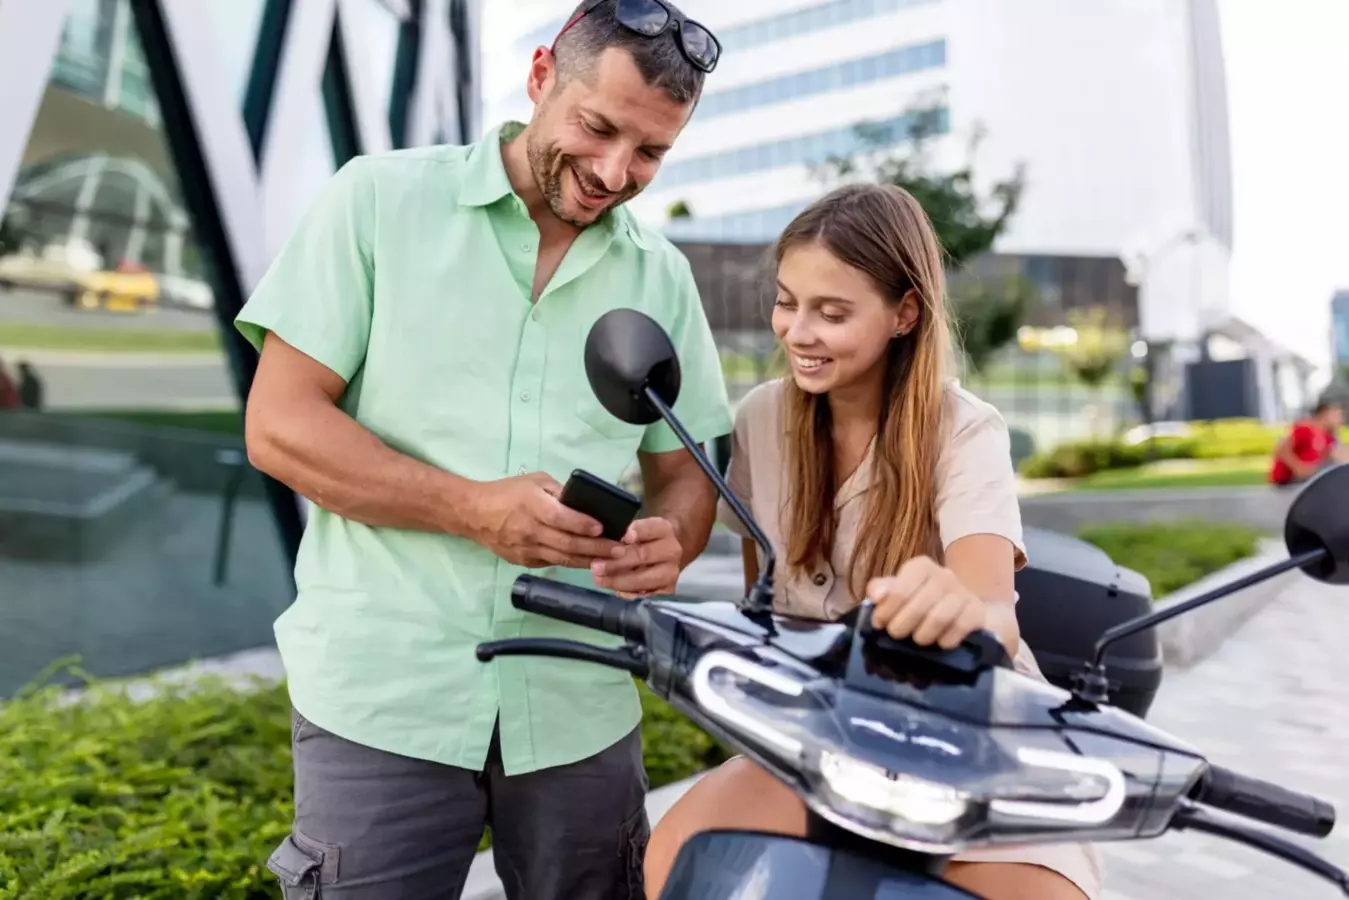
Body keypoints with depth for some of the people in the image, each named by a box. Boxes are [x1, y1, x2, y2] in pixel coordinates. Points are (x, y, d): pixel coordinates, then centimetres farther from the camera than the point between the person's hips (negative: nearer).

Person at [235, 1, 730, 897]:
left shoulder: (663, 276, 8)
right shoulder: (380, 198, -1)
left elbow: (684, 466, 11)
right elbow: (278, 423, -6)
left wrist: (667, 541, -13)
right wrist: (476, 510, -18)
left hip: (579, 708, 3)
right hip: (382, 698, -2)